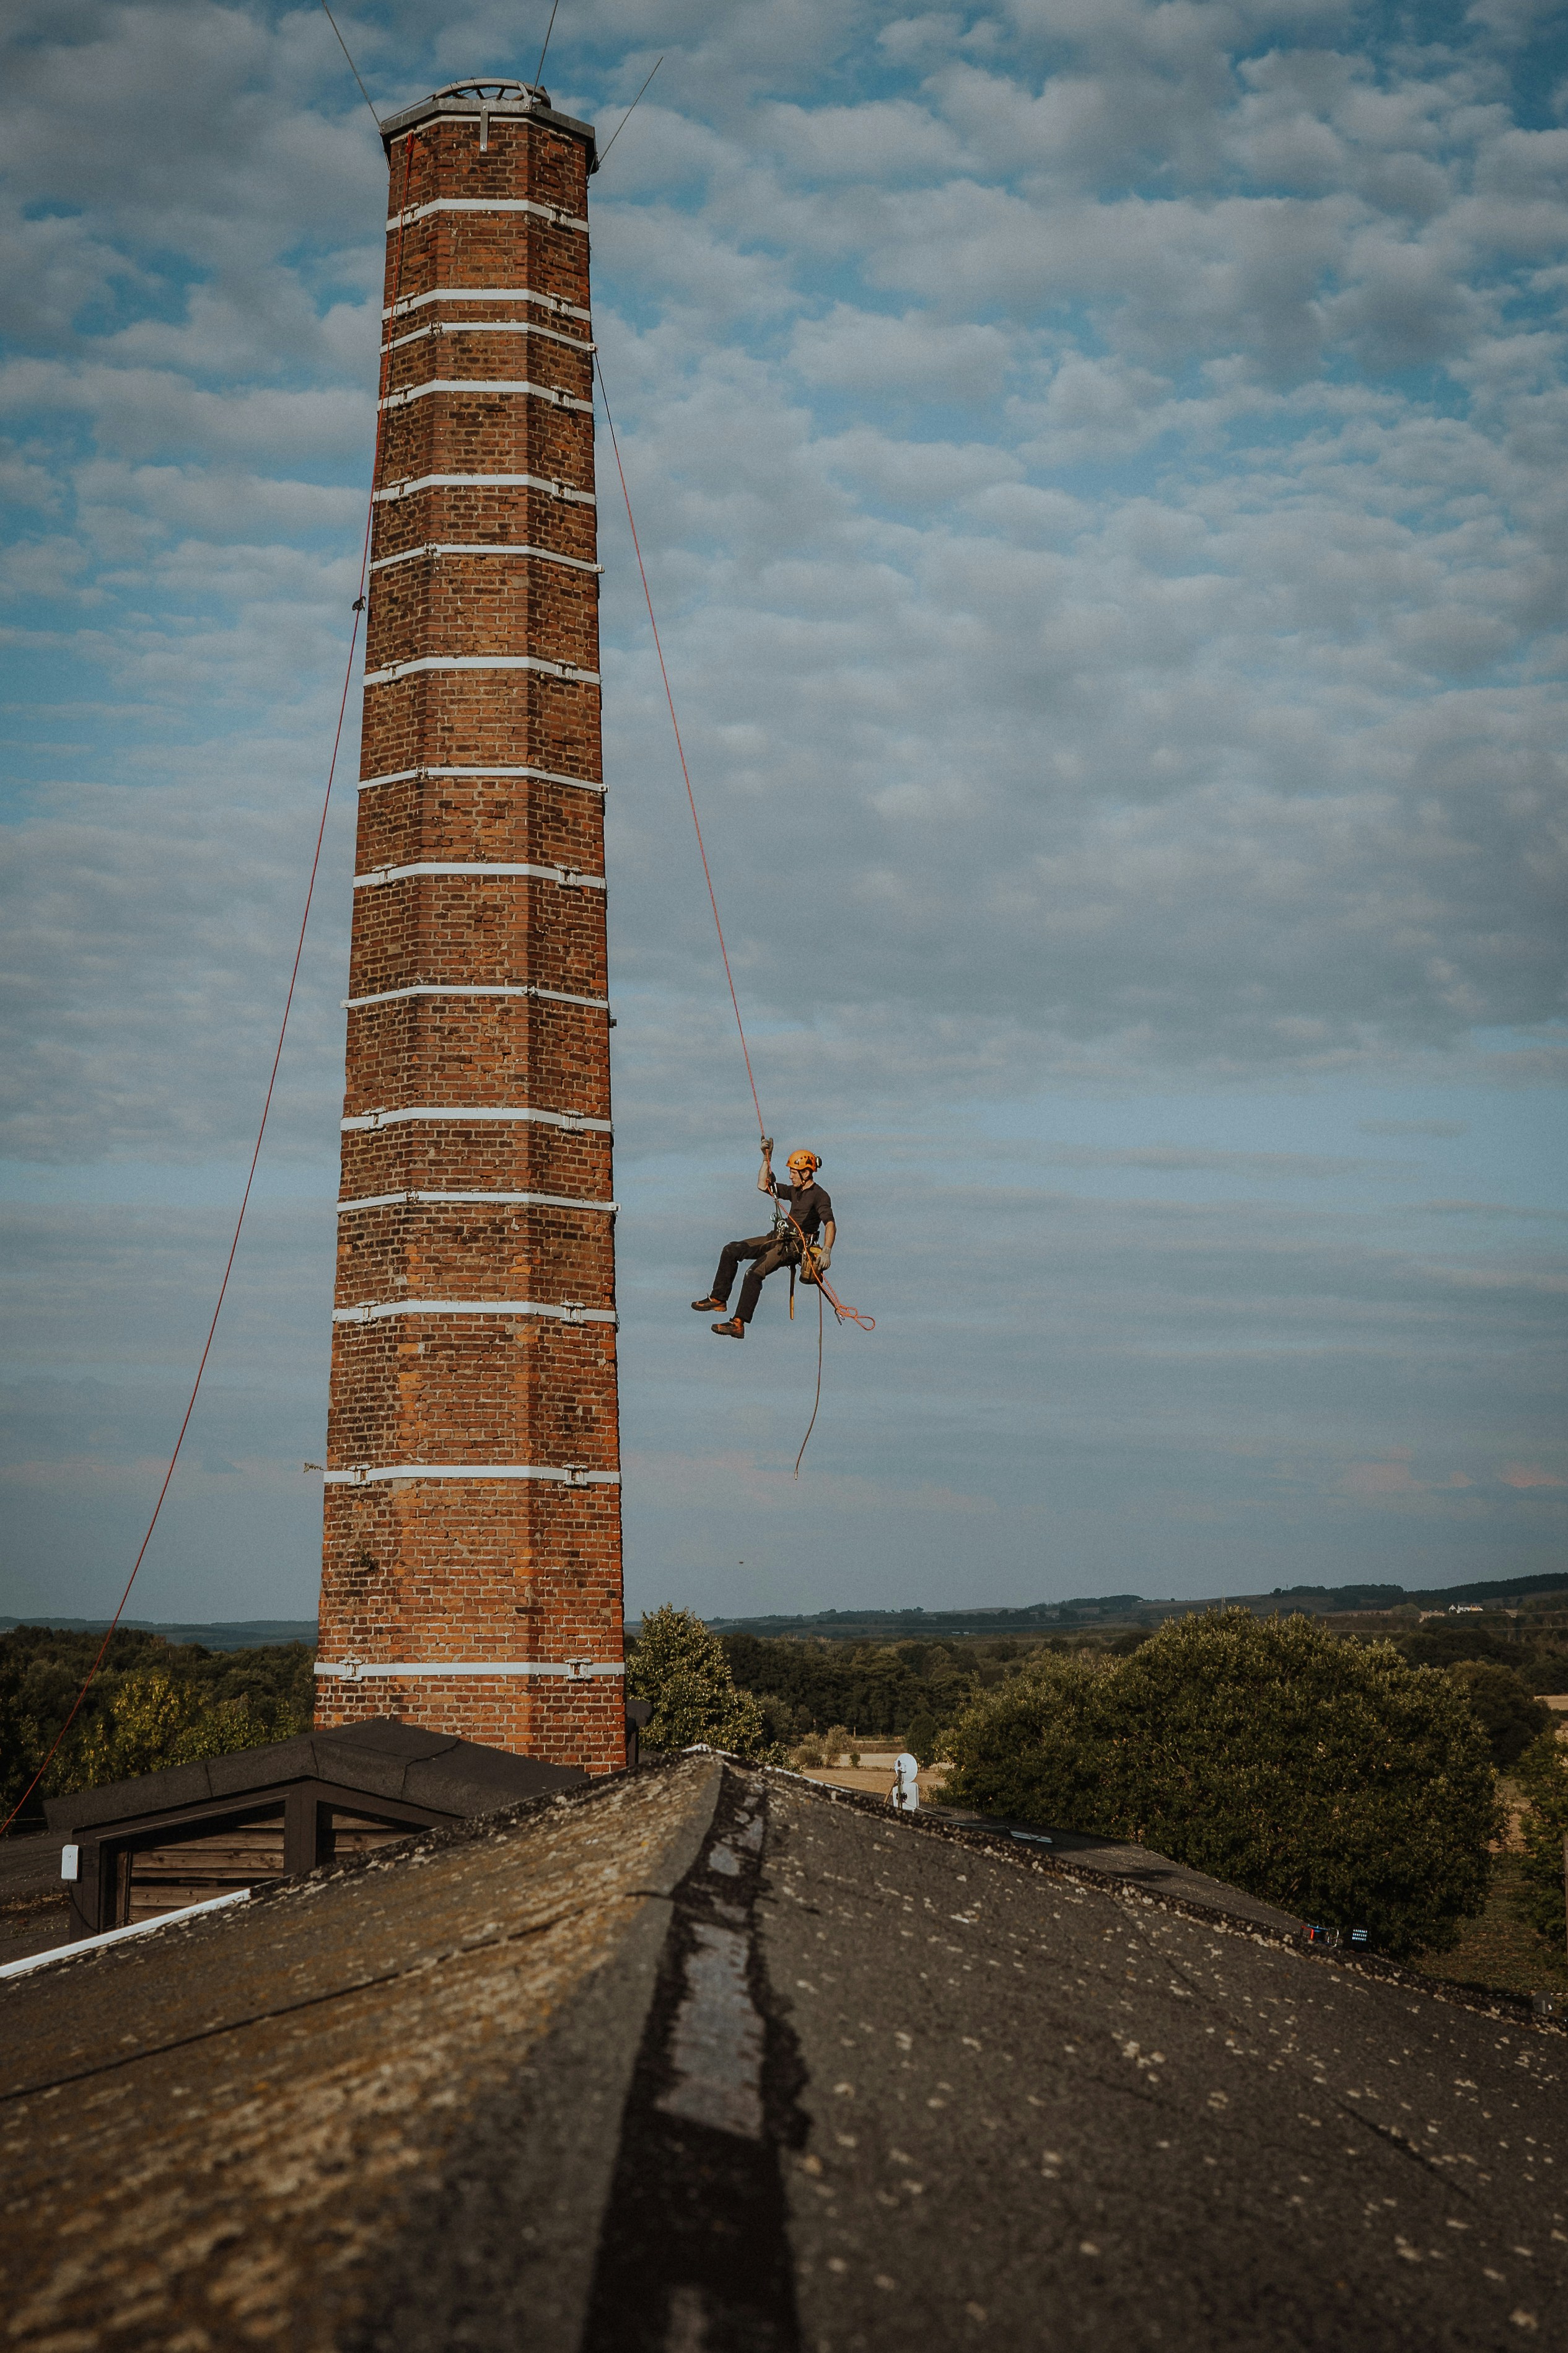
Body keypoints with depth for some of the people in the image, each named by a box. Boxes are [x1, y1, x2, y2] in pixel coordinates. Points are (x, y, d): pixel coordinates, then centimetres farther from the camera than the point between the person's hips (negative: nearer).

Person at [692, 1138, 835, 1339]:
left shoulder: (819, 1196, -10)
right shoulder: (795, 1191, 16)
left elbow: (830, 1225, -22)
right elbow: (763, 1186, 20)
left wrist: (826, 1252, -36)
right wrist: (767, 1158, 13)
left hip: (795, 1247, -9)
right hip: (779, 1239, 9)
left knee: (754, 1273, -26)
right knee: (731, 1251, 1)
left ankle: (738, 1324, -28)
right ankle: (719, 1299, 3)